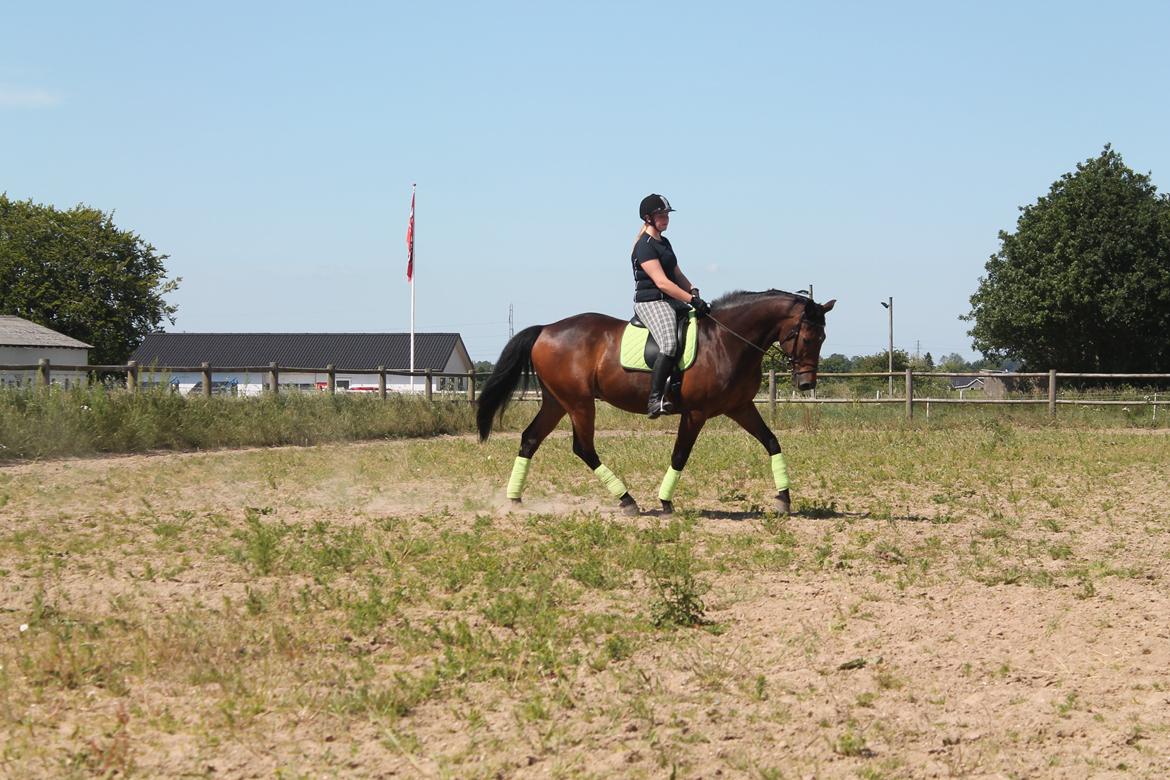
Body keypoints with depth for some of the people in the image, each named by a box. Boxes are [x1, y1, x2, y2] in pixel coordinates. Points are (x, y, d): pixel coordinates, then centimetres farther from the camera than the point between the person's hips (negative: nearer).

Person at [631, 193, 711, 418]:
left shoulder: (664, 243, 19)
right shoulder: (645, 246, -12)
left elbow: (676, 273, 22)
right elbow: (661, 282, -20)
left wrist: (692, 290, 2)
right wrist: (691, 299, -23)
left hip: (671, 301, 10)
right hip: (650, 301, -10)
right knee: (670, 343, -31)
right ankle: (655, 400, -35)